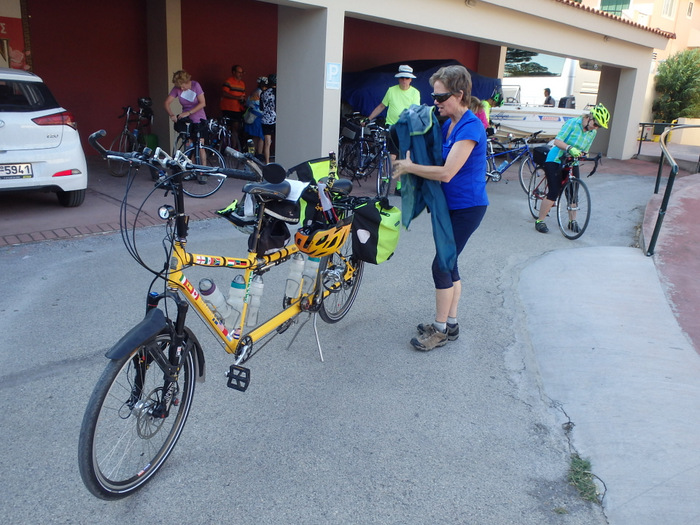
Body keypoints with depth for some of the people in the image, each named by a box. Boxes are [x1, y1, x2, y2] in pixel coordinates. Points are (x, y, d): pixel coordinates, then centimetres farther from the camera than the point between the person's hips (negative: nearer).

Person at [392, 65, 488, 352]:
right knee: (449, 263, 15)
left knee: (442, 265, -5)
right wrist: (410, 160, 0)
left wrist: (409, 167, -18)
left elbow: (446, 173, -29)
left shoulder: (470, 127, -21)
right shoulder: (447, 123, 9)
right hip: (447, 205, 9)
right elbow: (435, 156, 20)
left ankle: (440, 329, 10)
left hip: (466, 208, -9)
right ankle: (450, 323, 28)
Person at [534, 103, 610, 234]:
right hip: (555, 161, -6)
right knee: (554, 193, -13)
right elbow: (557, 141, -20)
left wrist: (583, 155, -16)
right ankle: (539, 221, -2)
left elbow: (584, 150, 8)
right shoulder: (573, 123, -15)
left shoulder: (593, 132, 3)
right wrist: (570, 148, -37)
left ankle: (572, 221, 21)